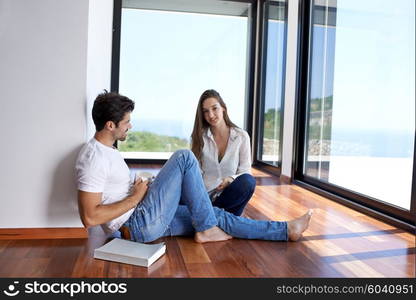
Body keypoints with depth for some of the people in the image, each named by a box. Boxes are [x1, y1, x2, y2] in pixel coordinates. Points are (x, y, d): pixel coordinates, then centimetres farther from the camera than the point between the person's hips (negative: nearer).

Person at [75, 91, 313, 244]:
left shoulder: (108, 150, 12)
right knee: (184, 157, -16)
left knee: (216, 215, 6)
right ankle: (206, 230, -5)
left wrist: (140, 188, 6)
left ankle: (287, 230, 14)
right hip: (140, 225, -10)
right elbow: (90, 218, -25)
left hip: (150, 222, 10)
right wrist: (135, 197, -18)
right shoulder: (94, 158, -19)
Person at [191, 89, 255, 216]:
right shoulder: (199, 137, 4)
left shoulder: (242, 137, 1)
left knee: (248, 181, -31)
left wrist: (232, 179, -23)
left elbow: (245, 171, 0)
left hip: (229, 193, 2)